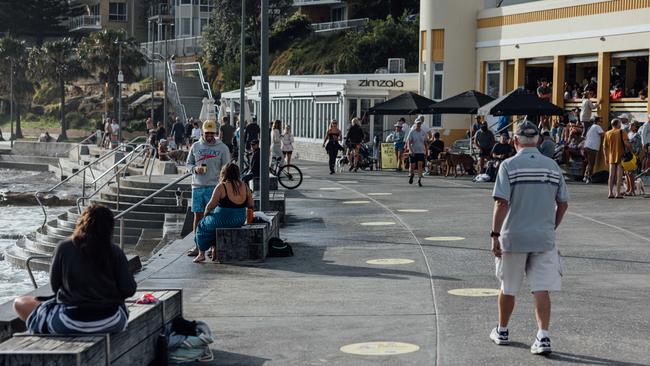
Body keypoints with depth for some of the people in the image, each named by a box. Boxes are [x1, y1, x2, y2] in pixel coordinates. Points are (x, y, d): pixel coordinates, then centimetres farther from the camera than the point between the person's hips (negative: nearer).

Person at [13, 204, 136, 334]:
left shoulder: (64, 248, -7)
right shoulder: (115, 252, -6)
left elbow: (54, 286, 2)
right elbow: (129, 290, -6)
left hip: (70, 325, -2)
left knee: (20, 303, 16)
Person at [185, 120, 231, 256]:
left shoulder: (222, 148, 2)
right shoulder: (195, 146, 10)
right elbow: (188, 163, 16)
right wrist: (195, 169, -7)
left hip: (214, 187, -3)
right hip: (197, 186, 3)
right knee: (197, 216, 4)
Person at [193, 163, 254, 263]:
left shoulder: (221, 187, -16)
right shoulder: (244, 186, -1)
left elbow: (211, 205, -13)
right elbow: (251, 205, 3)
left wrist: (205, 213, 6)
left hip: (223, 220, -5)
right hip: (240, 221, 5)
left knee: (203, 226, 26)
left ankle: (201, 253, 30)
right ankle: (216, 251, 31)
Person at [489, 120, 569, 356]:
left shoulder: (509, 166, -8)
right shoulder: (553, 166, 5)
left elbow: (502, 203, -15)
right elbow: (563, 204, 9)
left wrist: (495, 235, -11)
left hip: (513, 238, -2)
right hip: (544, 238, 2)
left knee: (508, 288, 12)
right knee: (541, 289, 0)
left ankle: (502, 331, 28)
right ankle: (543, 336, -10)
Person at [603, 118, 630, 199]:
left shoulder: (607, 133, 7)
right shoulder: (622, 132, -6)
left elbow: (604, 147, 7)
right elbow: (626, 143, -16)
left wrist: (606, 157, 14)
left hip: (611, 157, 4)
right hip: (620, 156, -4)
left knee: (611, 176, 7)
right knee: (619, 175, -1)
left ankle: (610, 193, 4)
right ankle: (618, 193, -3)